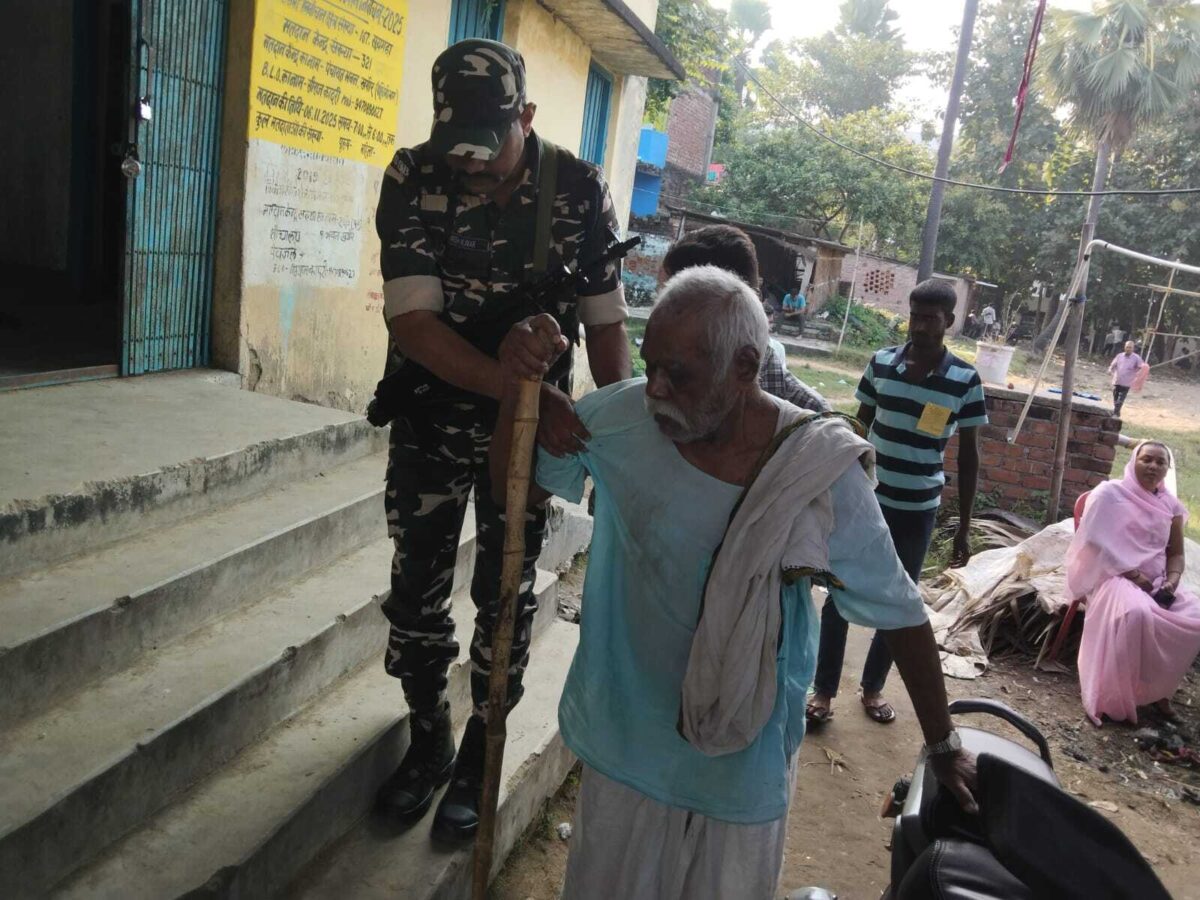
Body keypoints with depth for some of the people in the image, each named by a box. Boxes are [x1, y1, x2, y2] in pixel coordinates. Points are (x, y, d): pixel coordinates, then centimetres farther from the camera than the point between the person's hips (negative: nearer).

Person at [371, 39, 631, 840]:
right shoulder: (413, 177, -16)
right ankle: (429, 736, 32)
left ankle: (480, 752, 28)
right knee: (417, 586, 9)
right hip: (432, 416, 1)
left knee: (506, 594, 7)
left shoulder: (580, 188, -14)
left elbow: (607, 323, -7)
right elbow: (414, 324, -24)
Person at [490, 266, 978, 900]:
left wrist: (943, 746, 0)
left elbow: (901, 613, -9)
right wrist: (517, 390, -22)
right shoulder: (623, 417, -16)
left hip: (740, 762, -1)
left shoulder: (820, 476, -21)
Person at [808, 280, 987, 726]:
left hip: (918, 510, 0)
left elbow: (968, 456, 0)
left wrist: (964, 526, 0)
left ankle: (873, 687, 30)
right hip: (866, 499, 1)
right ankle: (824, 690, 15)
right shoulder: (881, 363, -3)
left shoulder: (966, 380, -6)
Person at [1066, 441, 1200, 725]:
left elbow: (1176, 553, 16)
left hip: (1156, 581, 6)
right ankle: (1113, 698, -24)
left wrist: (1172, 581, -6)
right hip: (1114, 575, -6)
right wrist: (1133, 574, -18)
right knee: (1136, 614, -37)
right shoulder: (1110, 493, -3)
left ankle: (1156, 689, -2)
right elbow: (1094, 540, -12)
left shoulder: (1170, 505, 13)